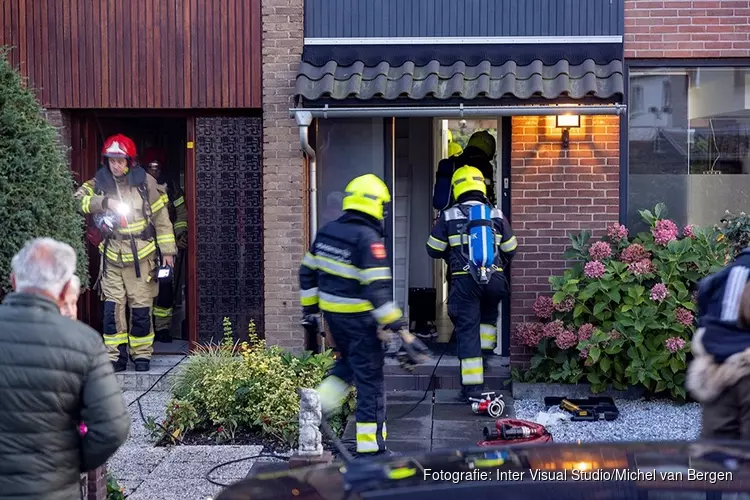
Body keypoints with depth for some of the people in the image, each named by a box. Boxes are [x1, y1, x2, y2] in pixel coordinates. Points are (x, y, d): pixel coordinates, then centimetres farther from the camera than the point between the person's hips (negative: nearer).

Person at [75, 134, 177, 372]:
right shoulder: (99, 183, 3)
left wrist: (167, 250, 0)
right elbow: (78, 199, -11)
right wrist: (104, 202, -23)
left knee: (141, 309, 3)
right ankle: (116, 357, 8)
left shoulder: (145, 183, -4)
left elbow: (161, 218, 0)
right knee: (112, 308, 0)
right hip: (111, 258, 2)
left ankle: (142, 355, 16)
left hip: (141, 257, -2)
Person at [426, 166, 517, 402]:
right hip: (493, 279, 2)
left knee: (467, 331, 1)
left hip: (464, 281, -2)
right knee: (488, 314, 32)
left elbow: (434, 250, 6)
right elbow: (510, 251, 12)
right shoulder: (497, 215, 5)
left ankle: (472, 387, 0)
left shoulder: (448, 216, 0)